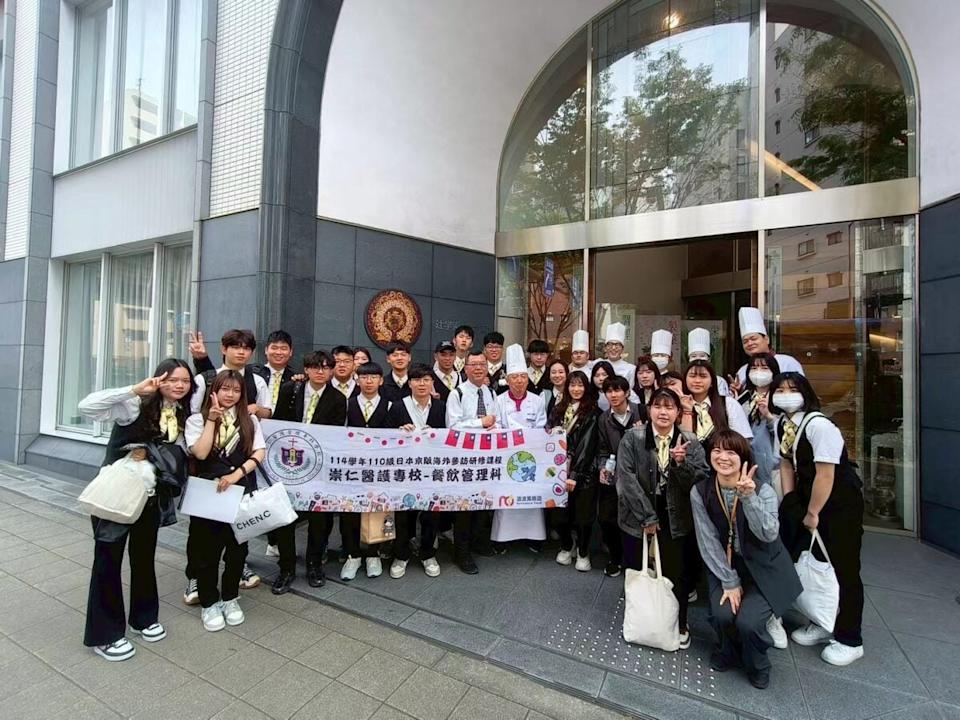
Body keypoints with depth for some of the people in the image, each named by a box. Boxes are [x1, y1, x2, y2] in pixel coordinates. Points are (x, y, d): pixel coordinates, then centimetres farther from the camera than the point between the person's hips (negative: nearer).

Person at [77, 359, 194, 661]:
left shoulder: (183, 415, 1)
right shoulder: (136, 405, -17)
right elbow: (87, 406, -30)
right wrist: (135, 389, -34)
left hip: (153, 497, 6)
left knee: (144, 555, 18)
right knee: (108, 559, 7)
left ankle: (144, 617, 36)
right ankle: (104, 634, 23)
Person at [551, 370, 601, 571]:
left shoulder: (592, 412, -4)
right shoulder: (558, 410, 9)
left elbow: (587, 444, -11)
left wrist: (574, 475, -16)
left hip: (583, 471, -3)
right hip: (560, 469, 3)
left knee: (583, 514, 3)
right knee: (561, 511, 8)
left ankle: (583, 552, 27)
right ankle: (566, 547, 33)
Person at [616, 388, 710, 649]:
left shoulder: (690, 441, -1)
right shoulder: (632, 438, -8)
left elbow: (701, 481, -5)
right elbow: (626, 480, -12)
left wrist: (681, 463, -24)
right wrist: (647, 517, -12)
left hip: (676, 521, 1)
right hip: (638, 518, -1)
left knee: (676, 574, 9)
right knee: (637, 573, 10)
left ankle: (679, 624, 36)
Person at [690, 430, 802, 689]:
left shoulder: (763, 491, -17)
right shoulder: (700, 492, -13)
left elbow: (769, 534, -33)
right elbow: (708, 541, -9)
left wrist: (748, 497, -44)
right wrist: (729, 582, -11)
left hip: (763, 570, -1)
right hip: (725, 567, 2)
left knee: (748, 622, -19)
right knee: (722, 615, -18)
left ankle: (757, 667, 19)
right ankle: (727, 653, 21)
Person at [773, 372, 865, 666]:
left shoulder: (819, 425, -25)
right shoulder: (782, 423, -2)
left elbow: (825, 475, -23)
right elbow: (786, 463, 4)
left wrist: (812, 514, -15)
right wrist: (789, 504, 2)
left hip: (840, 501, -7)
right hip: (810, 496, 7)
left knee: (842, 567, 3)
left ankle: (849, 640, 23)